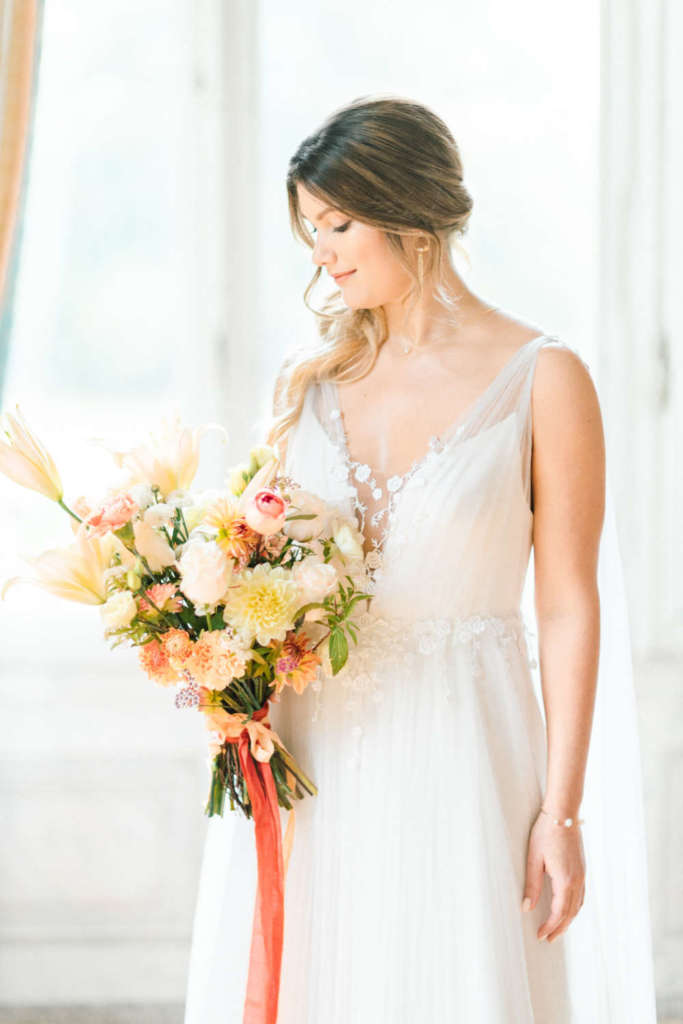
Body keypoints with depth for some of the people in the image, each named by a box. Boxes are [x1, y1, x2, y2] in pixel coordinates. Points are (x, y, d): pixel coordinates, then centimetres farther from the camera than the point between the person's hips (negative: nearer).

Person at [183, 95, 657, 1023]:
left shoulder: (543, 380, -4)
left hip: (458, 750, -4)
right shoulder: (308, 381, 9)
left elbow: (570, 607, -5)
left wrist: (563, 810, -8)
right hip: (309, 761, 4)